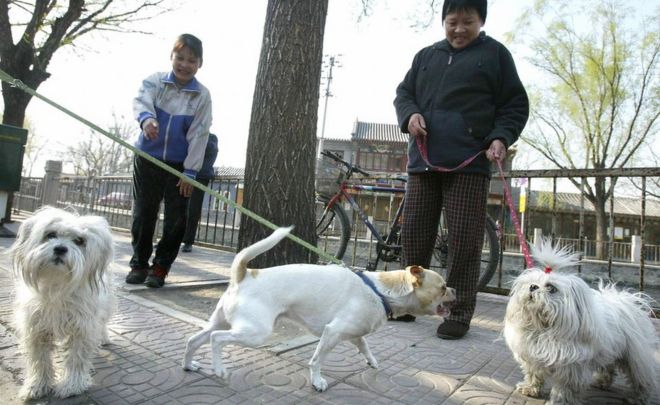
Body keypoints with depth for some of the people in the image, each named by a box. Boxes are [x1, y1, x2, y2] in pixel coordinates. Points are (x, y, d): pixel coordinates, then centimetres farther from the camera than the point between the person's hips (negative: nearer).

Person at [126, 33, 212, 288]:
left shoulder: (202, 95, -3)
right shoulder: (154, 81, 0)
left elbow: (199, 135, -7)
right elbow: (141, 101, -20)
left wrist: (190, 172, -12)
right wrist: (146, 118, -45)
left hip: (179, 164, 0)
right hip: (147, 159, 1)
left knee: (176, 219, 0)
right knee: (143, 213, 8)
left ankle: (161, 266, 17)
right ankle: (139, 263, 24)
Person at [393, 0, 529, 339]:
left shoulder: (495, 54, 11)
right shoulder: (426, 56, 21)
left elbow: (516, 106, 9)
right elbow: (403, 92, 23)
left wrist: (501, 138, -11)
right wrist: (410, 114, -1)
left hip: (469, 164, -3)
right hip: (423, 161, 4)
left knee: (464, 242, -4)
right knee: (414, 235, 7)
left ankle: (459, 314, 8)